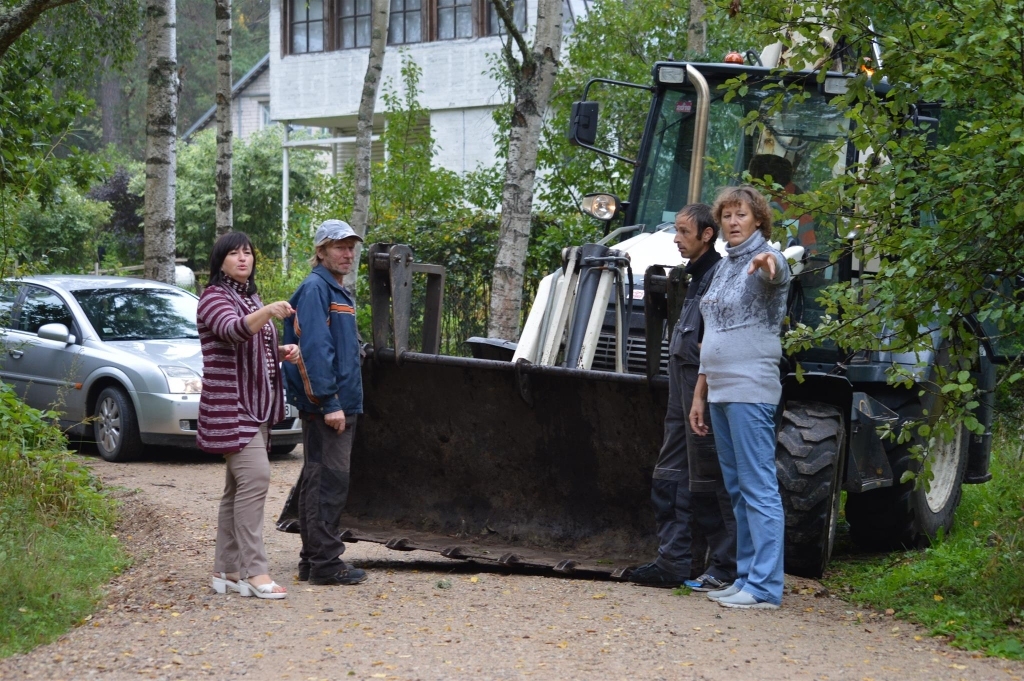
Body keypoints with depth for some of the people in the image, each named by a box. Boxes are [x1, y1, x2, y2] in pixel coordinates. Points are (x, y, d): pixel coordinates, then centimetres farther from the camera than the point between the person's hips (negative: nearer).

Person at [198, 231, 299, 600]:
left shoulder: (251, 299, 19)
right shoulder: (214, 298, -8)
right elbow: (233, 331, -29)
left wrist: (284, 351, 8)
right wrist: (268, 313, -47)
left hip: (256, 407, 9)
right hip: (230, 407, -9)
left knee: (239, 488, 9)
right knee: (254, 478, -19)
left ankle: (226, 570, 13)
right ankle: (254, 573, -21)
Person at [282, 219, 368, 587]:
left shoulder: (338, 291, 19)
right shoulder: (315, 288, -12)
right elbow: (315, 349, -20)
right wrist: (330, 402, -22)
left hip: (339, 403, 10)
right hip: (326, 404, -10)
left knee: (319, 480, 13)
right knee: (328, 481, -8)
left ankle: (313, 559, 19)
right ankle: (324, 562, -5)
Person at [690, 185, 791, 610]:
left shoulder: (766, 261, -7)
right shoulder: (724, 267, 18)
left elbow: (776, 273, -35)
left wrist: (768, 264, -58)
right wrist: (700, 393, 21)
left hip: (751, 391, -9)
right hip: (720, 391, 9)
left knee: (759, 488, -9)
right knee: (738, 491, 12)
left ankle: (765, 587, -9)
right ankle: (746, 579, 18)